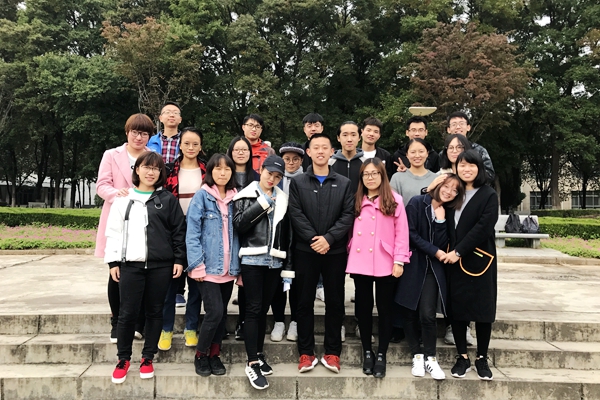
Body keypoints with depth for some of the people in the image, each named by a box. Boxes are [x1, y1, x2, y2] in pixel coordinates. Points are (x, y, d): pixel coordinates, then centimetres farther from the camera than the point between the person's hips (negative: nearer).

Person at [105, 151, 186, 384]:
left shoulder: (168, 199, 6)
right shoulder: (124, 199, 7)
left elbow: (179, 231, 5)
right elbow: (114, 231, 7)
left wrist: (179, 259, 0)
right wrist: (113, 261, 2)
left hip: (161, 265, 0)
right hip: (130, 264, 0)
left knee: (155, 312, 8)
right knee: (128, 313, 3)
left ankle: (147, 358, 22)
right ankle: (123, 359, 20)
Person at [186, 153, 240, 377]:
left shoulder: (235, 199, 9)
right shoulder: (202, 196, -6)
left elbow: (237, 234, 11)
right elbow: (192, 233, -10)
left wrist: (238, 266, 6)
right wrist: (197, 265, -16)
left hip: (228, 268, 5)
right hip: (208, 267, -5)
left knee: (222, 314, 11)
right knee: (215, 312, -9)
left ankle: (214, 355, 26)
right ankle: (200, 356, 12)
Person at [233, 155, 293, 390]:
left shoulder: (282, 199, 12)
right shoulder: (246, 195, 1)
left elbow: (287, 233, 14)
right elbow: (239, 225, -14)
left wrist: (288, 264, 11)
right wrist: (262, 203, -13)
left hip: (274, 261, 4)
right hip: (252, 260, -4)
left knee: (264, 309, 12)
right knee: (253, 310, -5)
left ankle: (258, 355, 24)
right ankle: (252, 364, -2)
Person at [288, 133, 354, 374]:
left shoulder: (344, 184, 7)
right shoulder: (298, 183, 6)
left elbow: (348, 215, -3)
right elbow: (296, 215, -4)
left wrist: (329, 238, -15)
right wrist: (313, 239, -16)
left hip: (335, 251, 1)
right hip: (305, 251, 0)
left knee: (335, 302, 6)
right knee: (305, 302, 5)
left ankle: (332, 352, 18)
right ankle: (306, 352, 15)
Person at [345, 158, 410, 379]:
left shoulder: (394, 200, -1)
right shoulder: (356, 201, 9)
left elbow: (402, 232, -3)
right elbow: (351, 230, 6)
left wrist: (399, 261, -8)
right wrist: (350, 258, -1)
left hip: (385, 264, -3)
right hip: (360, 263, 3)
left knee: (384, 308, 6)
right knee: (363, 307, 11)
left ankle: (381, 355, 18)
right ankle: (367, 352, 25)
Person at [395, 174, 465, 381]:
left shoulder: (448, 213, 11)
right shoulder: (417, 203, -4)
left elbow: (444, 243, 13)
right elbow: (410, 233, -11)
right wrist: (435, 251, -10)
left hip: (433, 269, 2)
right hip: (413, 265, -2)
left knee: (427, 314, -8)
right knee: (409, 313, 2)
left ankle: (431, 358, 8)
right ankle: (417, 355, 19)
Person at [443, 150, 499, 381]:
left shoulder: (489, 195, -2)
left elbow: (483, 228, -13)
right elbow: (447, 226, 10)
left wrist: (459, 251, -16)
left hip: (479, 260, -3)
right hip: (454, 260, 4)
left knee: (482, 308, 3)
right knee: (456, 307, 5)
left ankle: (482, 358, 17)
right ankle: (462, 357, 17)